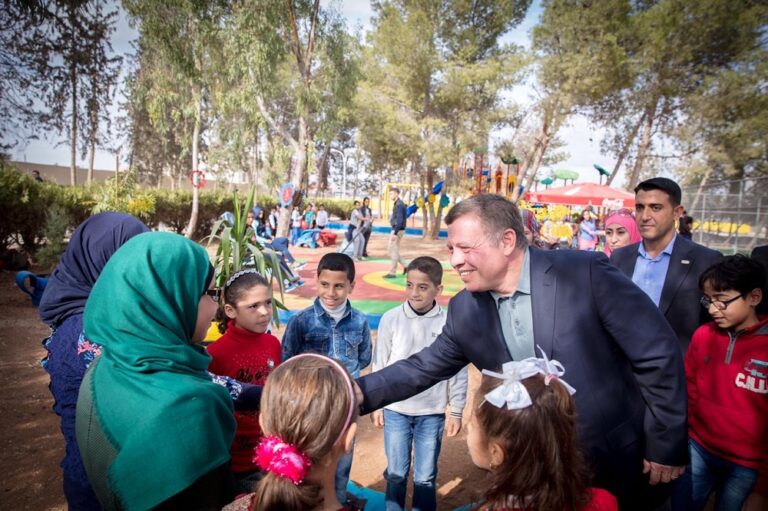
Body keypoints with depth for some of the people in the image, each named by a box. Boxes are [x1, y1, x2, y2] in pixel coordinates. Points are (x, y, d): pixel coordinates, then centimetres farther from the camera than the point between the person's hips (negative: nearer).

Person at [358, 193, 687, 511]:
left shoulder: (586, 273, -21)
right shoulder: (465, 310, -8)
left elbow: (658, 356, -15)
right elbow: (422, 369, 1)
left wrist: (666, 448, -10)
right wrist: (356, 392, -8)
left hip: (621, 463, -4)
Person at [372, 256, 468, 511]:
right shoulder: (391, 318, -10)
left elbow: (458, 371, -2)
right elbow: (380, 364, 0)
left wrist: (456, 411, 2)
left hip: (433, 413, 0)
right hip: (395, 409, 1)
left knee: (426, 477, 14)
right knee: (396, 473, 17)